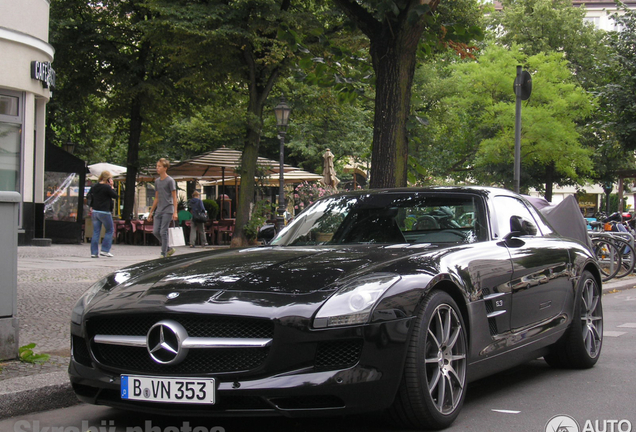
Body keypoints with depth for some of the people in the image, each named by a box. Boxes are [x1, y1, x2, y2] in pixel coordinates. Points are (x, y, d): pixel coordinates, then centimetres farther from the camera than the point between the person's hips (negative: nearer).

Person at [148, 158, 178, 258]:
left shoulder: (170, 180, -5)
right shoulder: (157, 181, 15)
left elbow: (174, 197, -7)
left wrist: (175, 212, -14)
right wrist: (151, 212, 20)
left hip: (167, 210, -7)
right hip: (159, 211, 7)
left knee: (163, 232, -10)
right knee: (155, 231, 2)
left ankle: (164, 254, -2)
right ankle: (169, 249, 17)